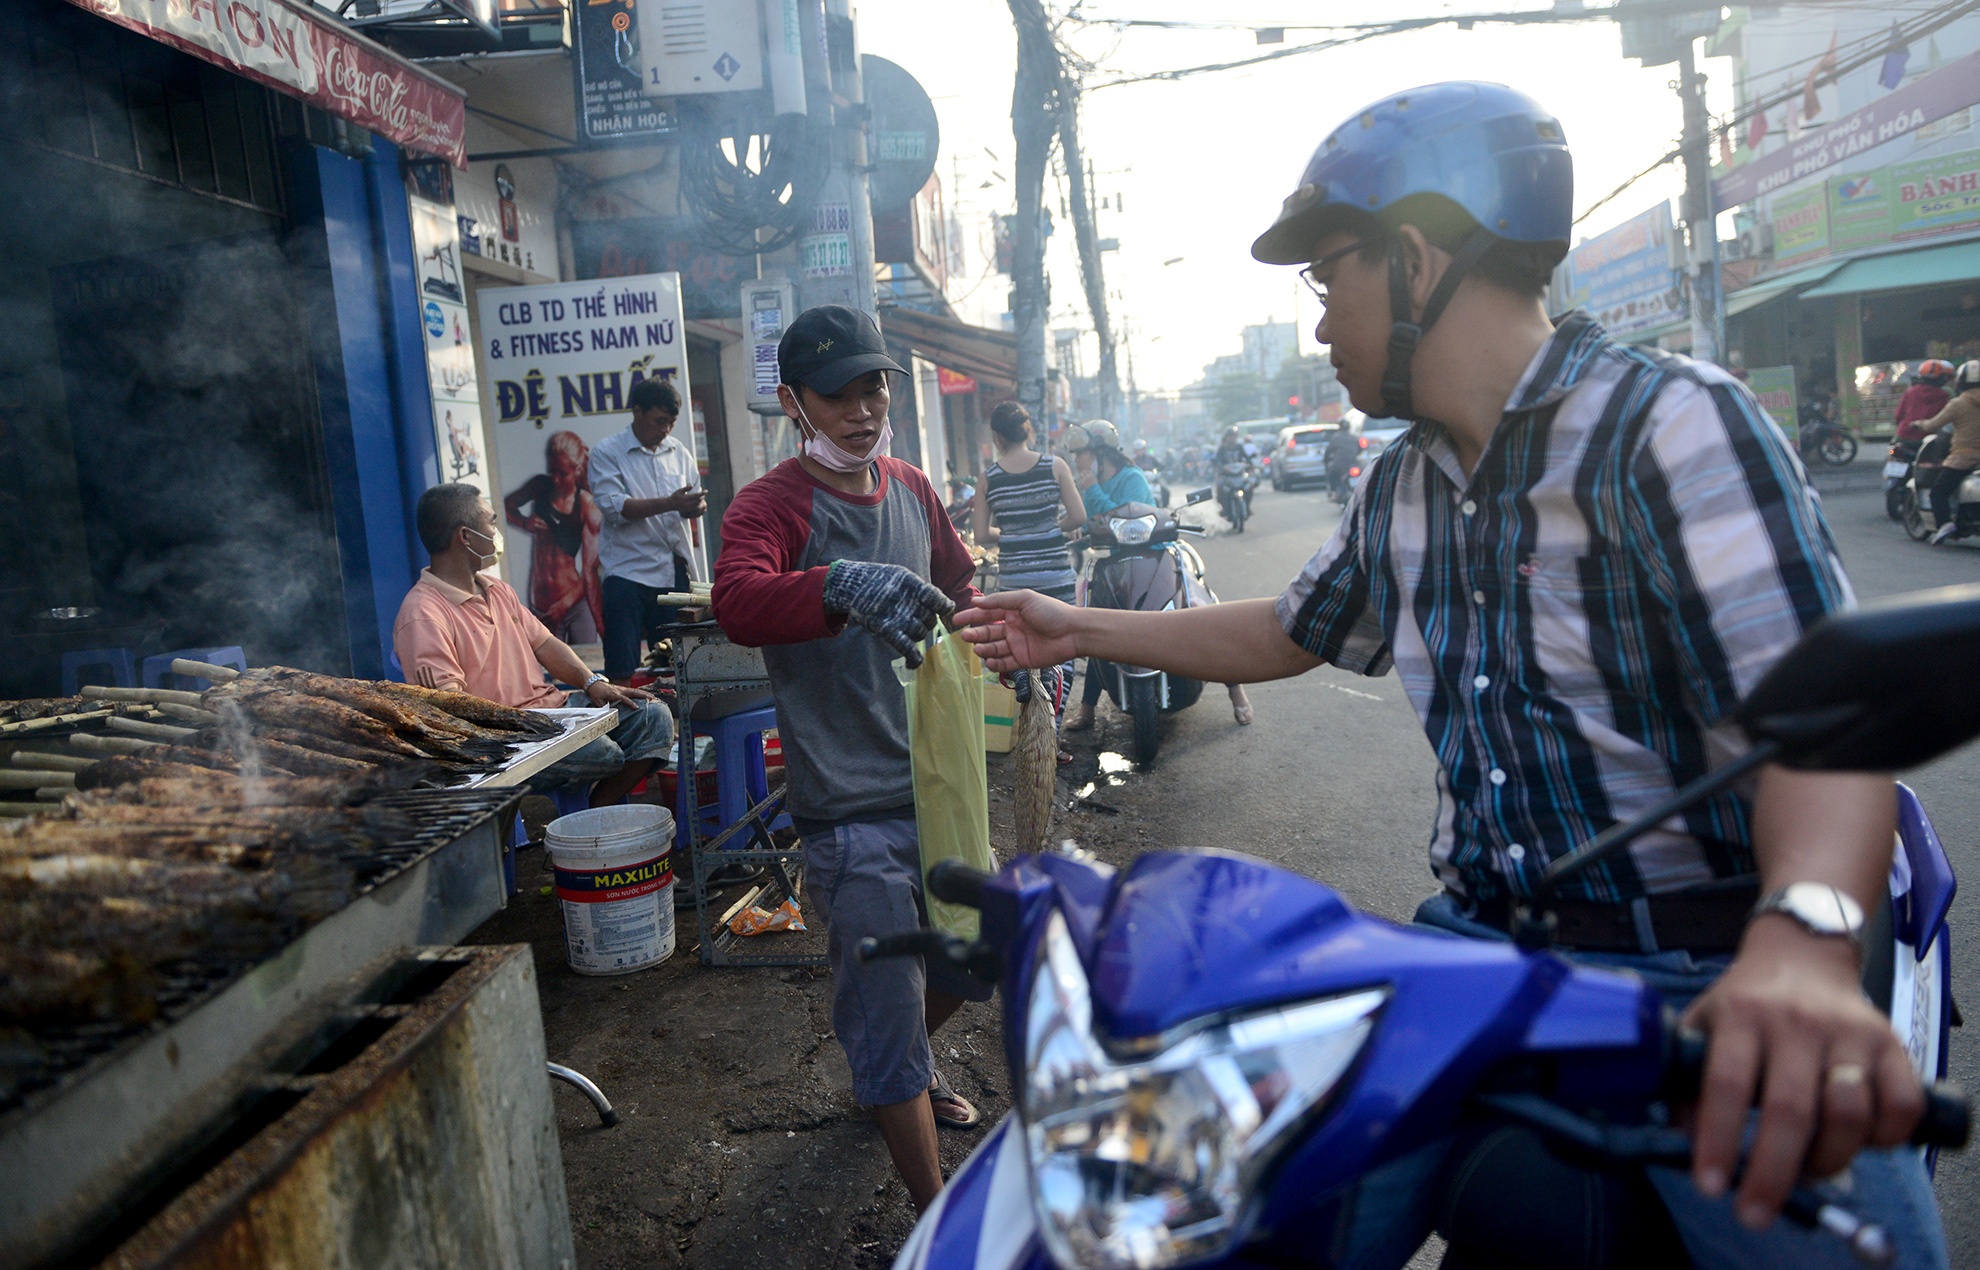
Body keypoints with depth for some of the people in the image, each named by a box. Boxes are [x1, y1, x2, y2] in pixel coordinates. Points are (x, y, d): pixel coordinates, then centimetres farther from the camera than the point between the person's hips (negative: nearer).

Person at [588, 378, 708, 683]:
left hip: (674, 570, 5)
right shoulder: (606, 453, 0)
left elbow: (694, 498, 18)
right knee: (622, 668, -6)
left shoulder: (679, 452, 15)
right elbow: (614, 507, -13)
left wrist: (696, 506, -8)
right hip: (628, 573, -5)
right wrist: (669, 503, -22)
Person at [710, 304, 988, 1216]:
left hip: (939, 782, 8)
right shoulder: (771, 505, -13)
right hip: (853, 810, -7)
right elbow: (737, 603, -34)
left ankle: (897, 1067, 54)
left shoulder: (913, 489, 9)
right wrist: (843, 586, -51)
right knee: (886, 1012, 0)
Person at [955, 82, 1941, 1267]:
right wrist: (1080, 628, 23)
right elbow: (1289, 632, 23)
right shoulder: (1402, 487, 9)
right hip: (1486, 936, 5)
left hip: (1715, 975, -4)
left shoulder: (1674, 423, -14)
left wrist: (1805, 942, -44)